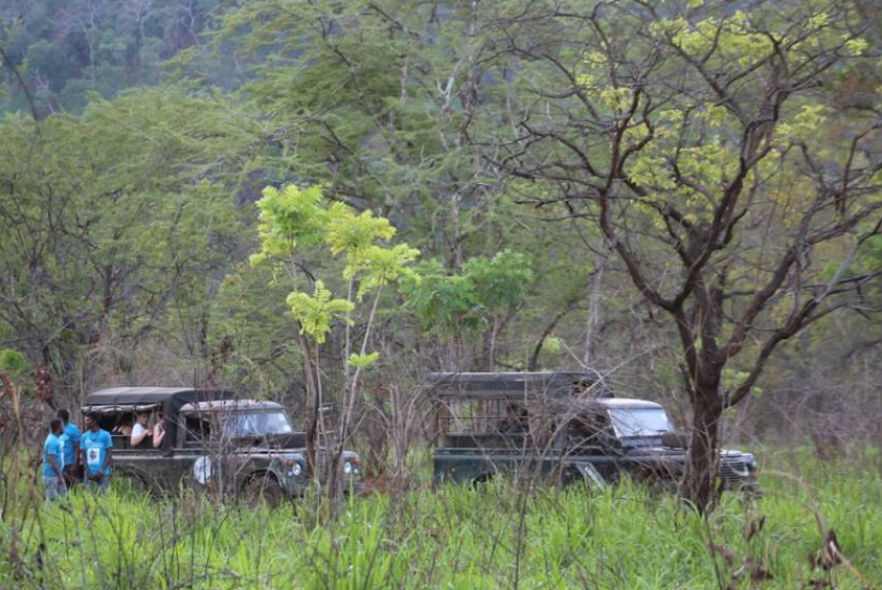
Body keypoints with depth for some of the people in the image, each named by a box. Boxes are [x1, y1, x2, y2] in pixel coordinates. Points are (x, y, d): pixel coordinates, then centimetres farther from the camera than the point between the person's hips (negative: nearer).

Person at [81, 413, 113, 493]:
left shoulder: (105, 435, -1)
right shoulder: (84, 436, 9)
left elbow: (110, 454, -2)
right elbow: (84, 456, 8)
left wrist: (101, 471, -10)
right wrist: (88, 472, -5)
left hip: (103, 474, -3)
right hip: (90, 474, 3)